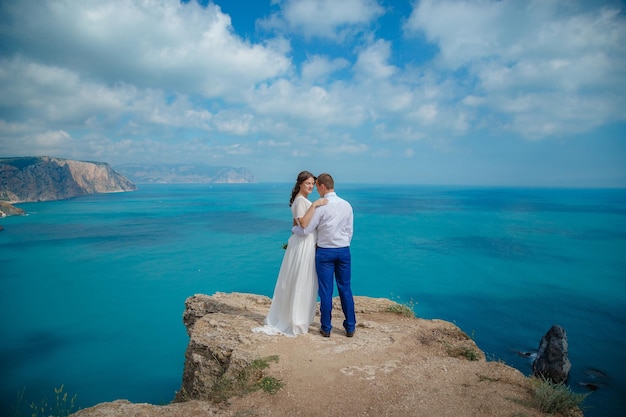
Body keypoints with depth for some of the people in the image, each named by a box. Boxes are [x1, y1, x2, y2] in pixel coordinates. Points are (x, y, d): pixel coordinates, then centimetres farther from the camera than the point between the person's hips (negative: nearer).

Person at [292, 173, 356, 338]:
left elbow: (305, 229, -8)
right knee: (345, 289, 11)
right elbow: (350, 231, 8)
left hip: (325, 252, -4)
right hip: (344, 251, 4)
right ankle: (350, 327, 18)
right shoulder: (346, 205, 3)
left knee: (326, 291, 5)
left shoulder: (320, 206, -12)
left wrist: (294, 228, 12)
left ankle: (326, 328, 15)